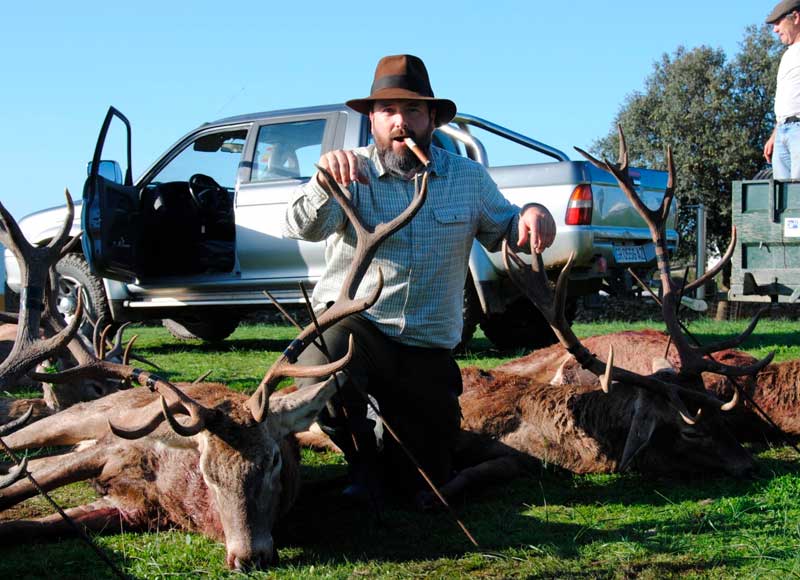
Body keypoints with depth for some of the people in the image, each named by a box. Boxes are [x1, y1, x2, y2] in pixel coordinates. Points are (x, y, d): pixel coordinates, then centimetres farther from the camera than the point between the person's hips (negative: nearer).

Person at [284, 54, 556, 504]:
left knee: (427, 478, 6)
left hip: (429, 349, 3)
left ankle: (384, 420, 42)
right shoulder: (352, 172, -5)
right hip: (354, 323, -3)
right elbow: (302, 227, -19)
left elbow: (503, 229, 14)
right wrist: (325, 181, -41)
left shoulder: (468, 177, 5)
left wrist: (532, 216, -11)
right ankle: (363, 458, -3)